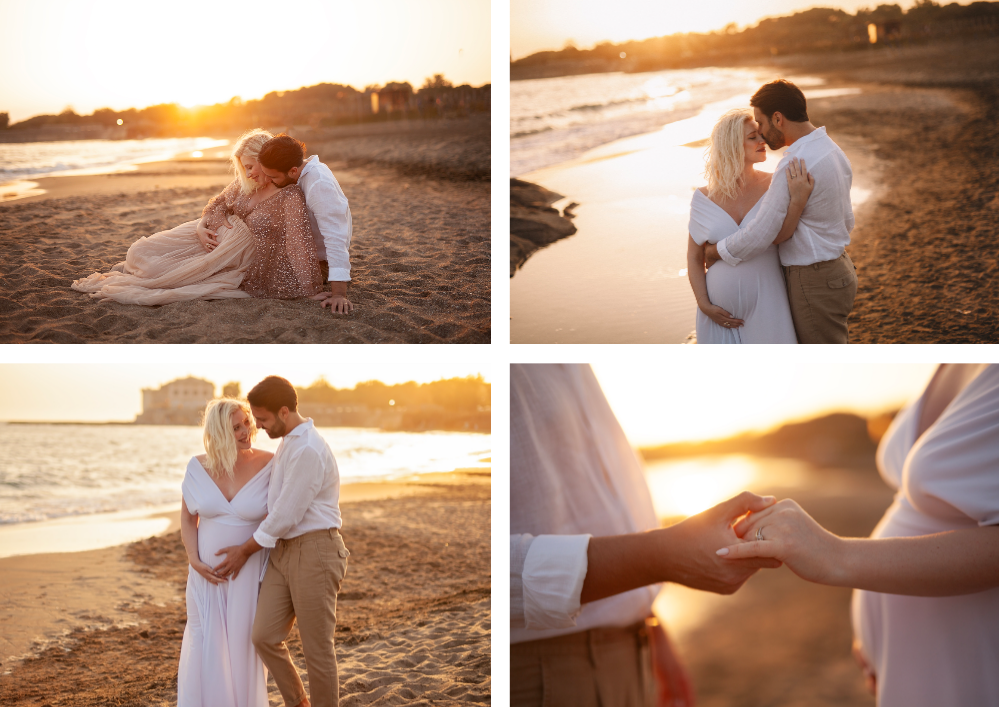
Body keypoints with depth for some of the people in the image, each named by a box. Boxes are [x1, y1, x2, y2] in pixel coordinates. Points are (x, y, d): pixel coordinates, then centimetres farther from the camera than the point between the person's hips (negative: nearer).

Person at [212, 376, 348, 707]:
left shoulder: (308, 450, -20)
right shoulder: (290, 442, 13)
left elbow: (285, 516, -17)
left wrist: (246, 550, -4)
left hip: (315, 553, -9)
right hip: (284, 552, 9)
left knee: (316, 649, 2)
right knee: (265, 637, 3)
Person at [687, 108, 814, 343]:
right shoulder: (704, 198, -3)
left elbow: (778, 235, -21)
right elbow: (694, 258, 2)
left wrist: (798, 200, -36)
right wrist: (705, 306, -8)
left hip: (766, 308, 0)